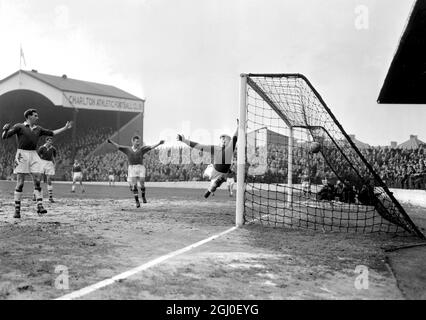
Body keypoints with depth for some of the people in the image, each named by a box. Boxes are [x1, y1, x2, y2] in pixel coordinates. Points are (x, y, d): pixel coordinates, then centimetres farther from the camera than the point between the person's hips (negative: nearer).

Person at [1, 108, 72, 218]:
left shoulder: (38, 129, 17)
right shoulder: (19, 127, 2)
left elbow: (52, 133, 23)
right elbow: (4, 136, -3)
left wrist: (65, 128, 20)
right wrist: (5, 130, -24)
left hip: (34, 155, 5)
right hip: (22, 155, -4)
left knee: (37, 181, -5)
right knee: (20, 184, -4)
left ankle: (40, 206, -7)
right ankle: (17, 210, 0)